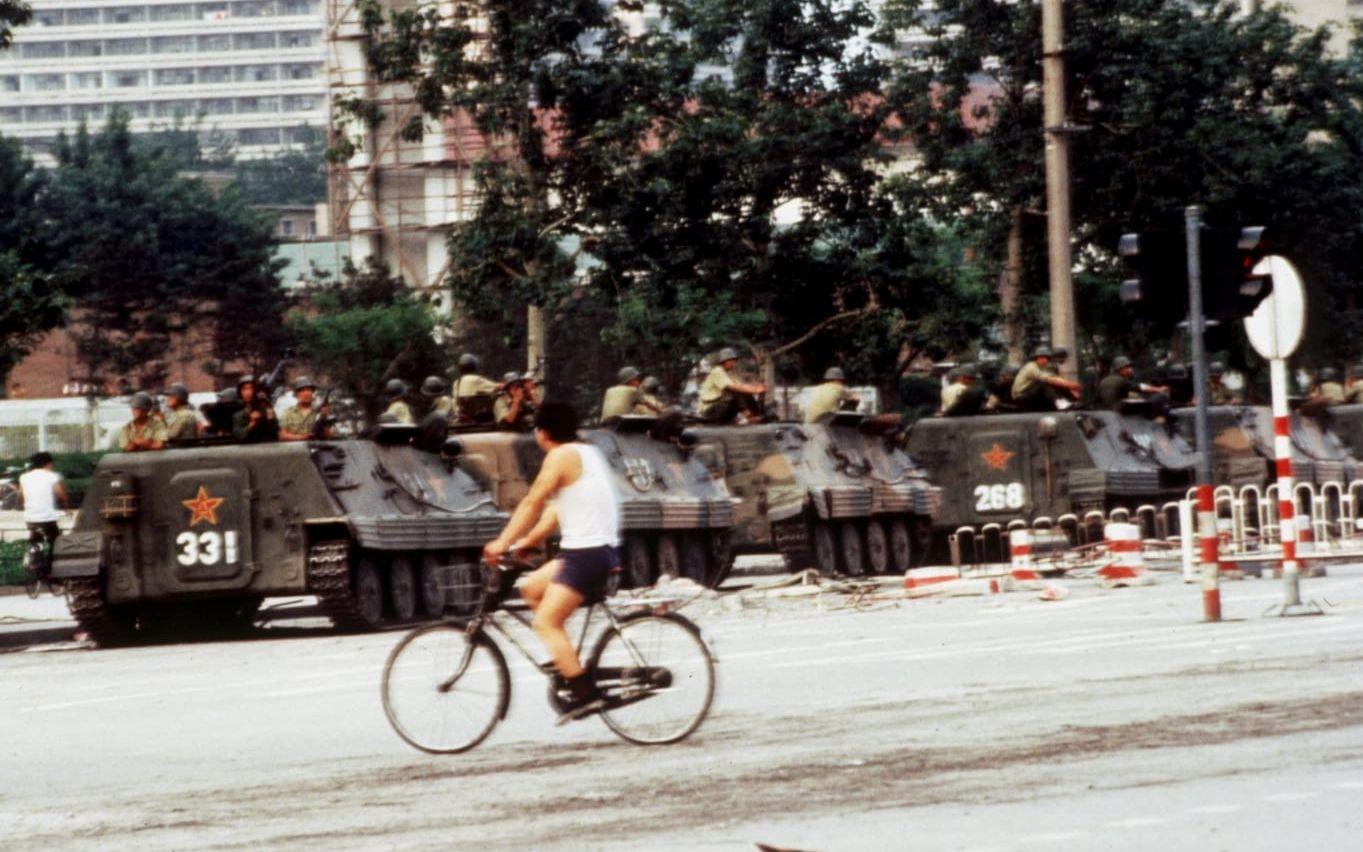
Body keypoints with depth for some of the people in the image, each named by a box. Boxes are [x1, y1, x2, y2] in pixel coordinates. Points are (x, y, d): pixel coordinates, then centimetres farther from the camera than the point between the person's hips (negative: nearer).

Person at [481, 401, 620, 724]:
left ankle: (584, 692, -14)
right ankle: (570, 664, 15)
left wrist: (502, 543, -10)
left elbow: (532, 503, -13)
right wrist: (527, 542, 17)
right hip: (601, 548, 10)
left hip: (586, 553, -10)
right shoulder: (587, 452, 19)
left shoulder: (561, 456, -10)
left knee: (545, 622, -9)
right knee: (531, 588, 18)